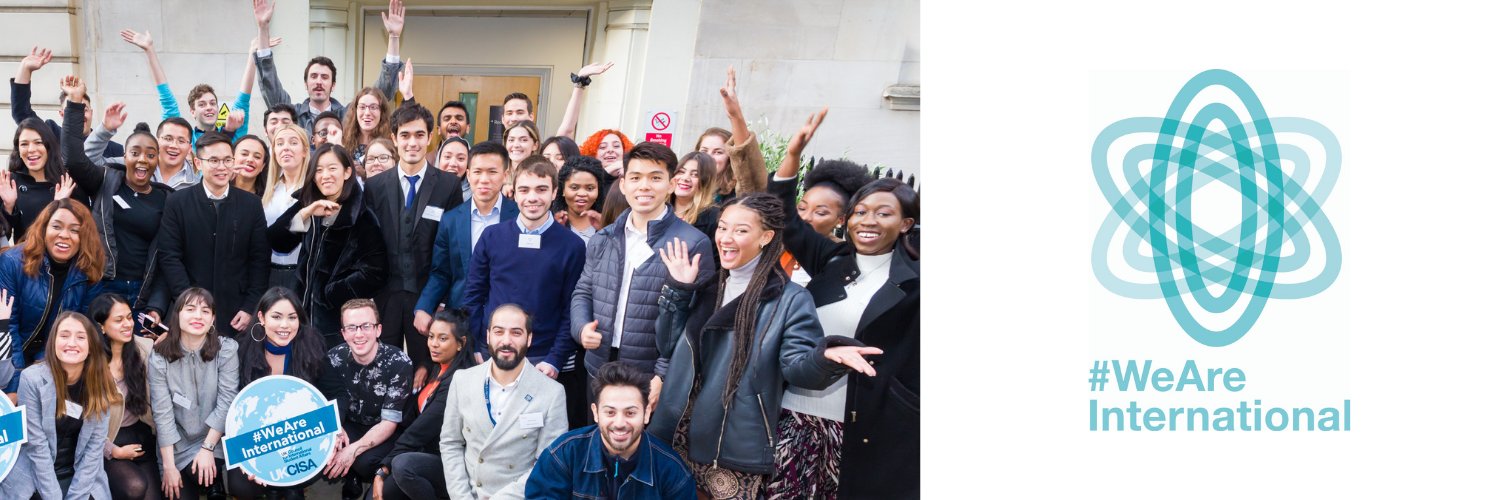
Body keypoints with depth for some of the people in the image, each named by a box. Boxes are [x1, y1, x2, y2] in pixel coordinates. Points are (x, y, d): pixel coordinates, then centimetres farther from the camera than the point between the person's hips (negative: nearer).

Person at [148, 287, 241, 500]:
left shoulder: (227, 349, -10)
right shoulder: (159, 357, -8)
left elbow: (226, 402, -12)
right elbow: (162, 413, -10)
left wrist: (207, 448, -18)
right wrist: (168, 466, -13)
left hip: (216, 441, -2)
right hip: (177, 448, 2)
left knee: (202, 473, -29)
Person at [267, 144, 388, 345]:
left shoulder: (362, 217, -7)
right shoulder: (306, 205, 9)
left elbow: (373, 274, -14)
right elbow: (275, 241, -2)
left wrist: (329, 295, -9)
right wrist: (305, 213, -15)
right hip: (305, 313, 5)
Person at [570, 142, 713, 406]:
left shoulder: (693, 244, -8)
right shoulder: (603, 240, 10)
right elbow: (583, 292, 19)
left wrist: (663, 376, -17)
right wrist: (582, 327, -3)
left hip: (651, 383, -5)